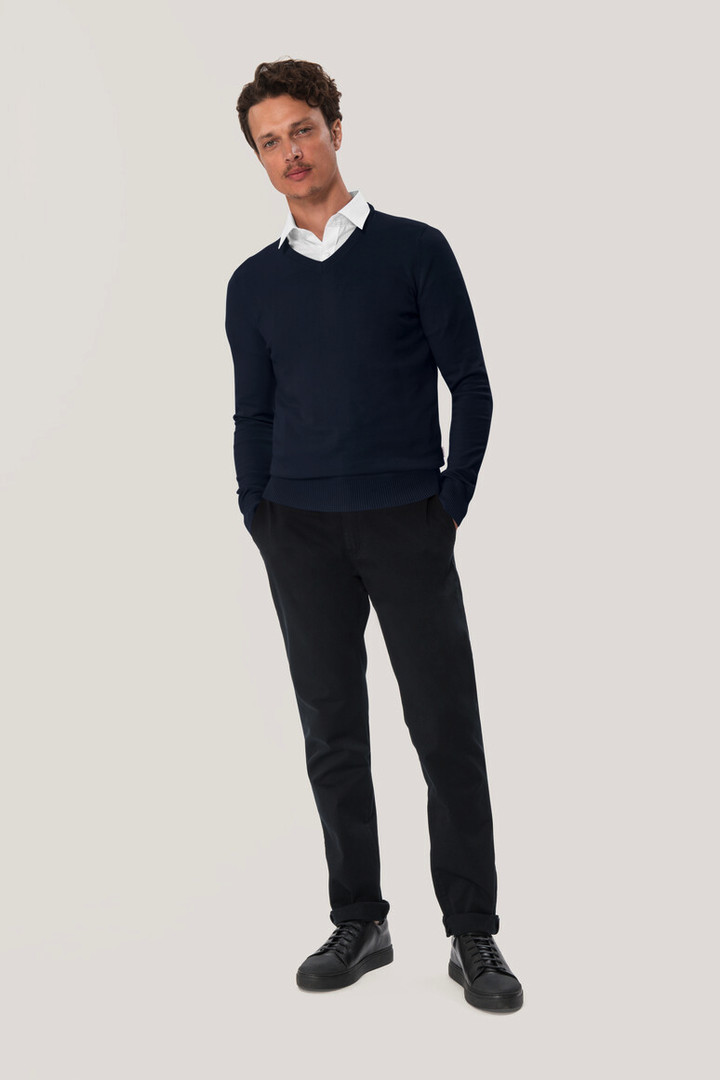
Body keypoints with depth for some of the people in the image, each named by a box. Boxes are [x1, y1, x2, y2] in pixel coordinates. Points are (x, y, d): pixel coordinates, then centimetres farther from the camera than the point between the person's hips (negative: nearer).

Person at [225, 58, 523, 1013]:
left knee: (447, 732, -1)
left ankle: (474, 937, 10)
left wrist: (451, 504, -4)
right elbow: (253, 415, 15)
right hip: (301, 537, 3)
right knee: (333, 737, 7)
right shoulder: (253, 284, 11)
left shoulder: (415, 251, 2)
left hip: (408, 528, -3)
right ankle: (358, 923, 20)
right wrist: (260, 523, 6)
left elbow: (470, 386, 1)